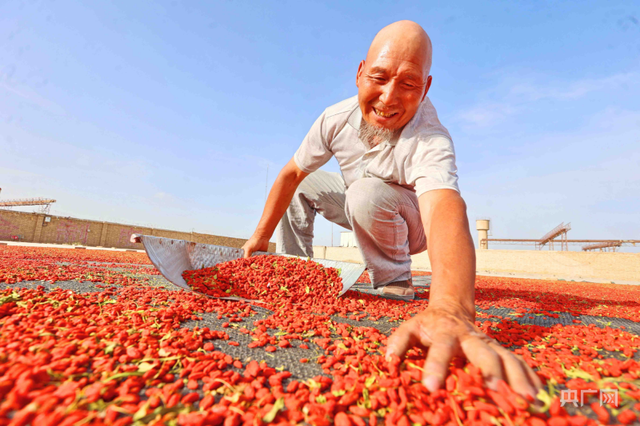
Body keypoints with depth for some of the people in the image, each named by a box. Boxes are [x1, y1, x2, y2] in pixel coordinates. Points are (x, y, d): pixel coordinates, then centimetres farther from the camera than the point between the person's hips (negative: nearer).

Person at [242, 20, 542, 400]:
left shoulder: (430, 142, -35)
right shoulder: (337, 118, -19)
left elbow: (445, 214, -55)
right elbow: (291, 173, -11)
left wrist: (450, 310, -74)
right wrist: (261, 238, -12)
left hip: (408, 224, -5)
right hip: (364, 214, 5)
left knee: (367, 193, -34)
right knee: (302, 187, -2)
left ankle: (395, 281, -12)